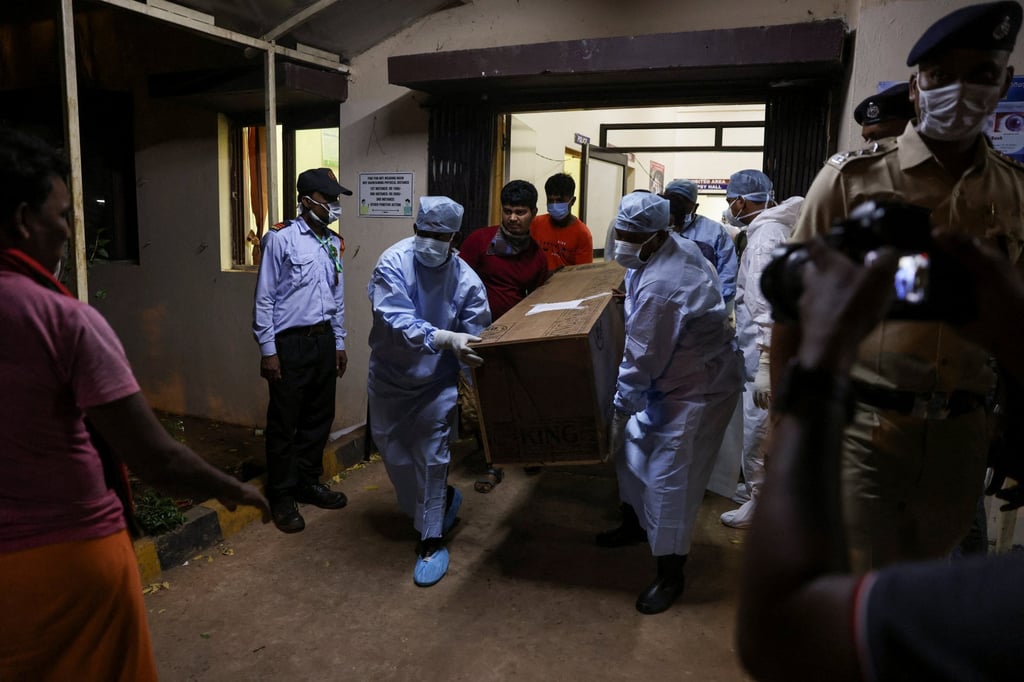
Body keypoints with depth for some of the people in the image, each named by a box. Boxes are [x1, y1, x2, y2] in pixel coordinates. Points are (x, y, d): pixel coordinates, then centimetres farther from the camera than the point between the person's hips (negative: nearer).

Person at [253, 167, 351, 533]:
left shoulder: (334, 243, 10)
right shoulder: (281, 239, -9)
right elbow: (264, 298, -9)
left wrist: (339, 343, 15)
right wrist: (267, 350, -12)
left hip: (324, 340, 6)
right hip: (290, 342, -6)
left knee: (319, 417, 14)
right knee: (284, 422, 3)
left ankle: (308, 482, 30)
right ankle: (282, 496, 16)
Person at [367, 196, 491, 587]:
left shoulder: (466, 279, -16)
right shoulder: (393, 263, -20)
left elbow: (477, 337, -12)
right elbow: (395, 321, -32)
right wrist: (446, 338, -46)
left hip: (436, 382, -1)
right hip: (389, 377, 2)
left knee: (432, 459, 2)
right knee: (394, 453, 15)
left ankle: (431, 541, 18)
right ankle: (441, 501, 42)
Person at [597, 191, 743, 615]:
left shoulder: (658, 289, -32)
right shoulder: (677, 246, -2)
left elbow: (640, 364, -25)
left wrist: (619, 412, -15)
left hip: (698, 389, -10)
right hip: (673, 375, 11)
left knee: (669, 478, -4)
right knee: (633, 446, 18)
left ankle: (670, 574, 13)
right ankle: (635, 524, 39)